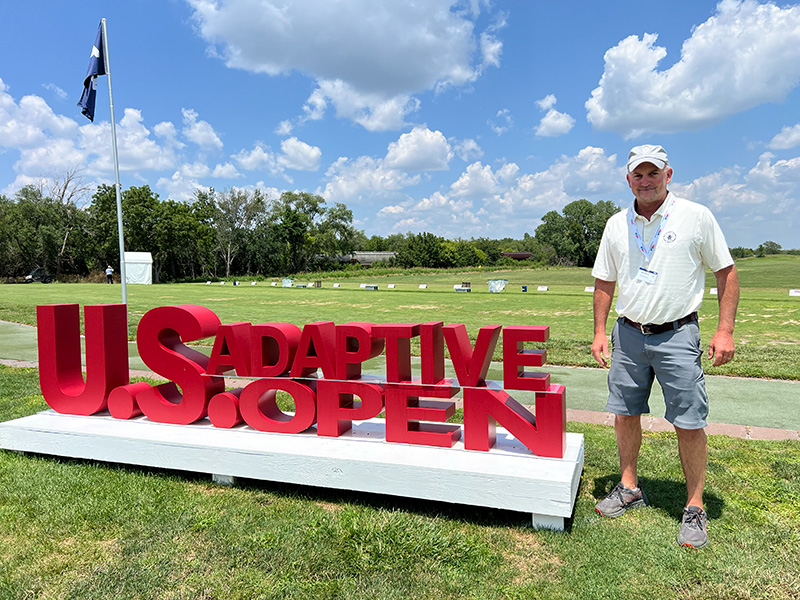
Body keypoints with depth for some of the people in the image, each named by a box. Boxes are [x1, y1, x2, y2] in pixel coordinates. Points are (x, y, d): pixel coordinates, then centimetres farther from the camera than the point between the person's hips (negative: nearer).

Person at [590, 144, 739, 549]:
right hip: (628, 333, 4)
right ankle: (629, 488, 28)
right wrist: (599, 331, 6)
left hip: (677, 334, -3)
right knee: (625, 413, 10)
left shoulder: (696, 217, -3)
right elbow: (604, 282, 12)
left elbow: (726, 273, 0)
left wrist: (725, 330, -7)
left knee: (689, 423, -1)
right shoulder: (617, 224, 7)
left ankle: (695, 508, 15)